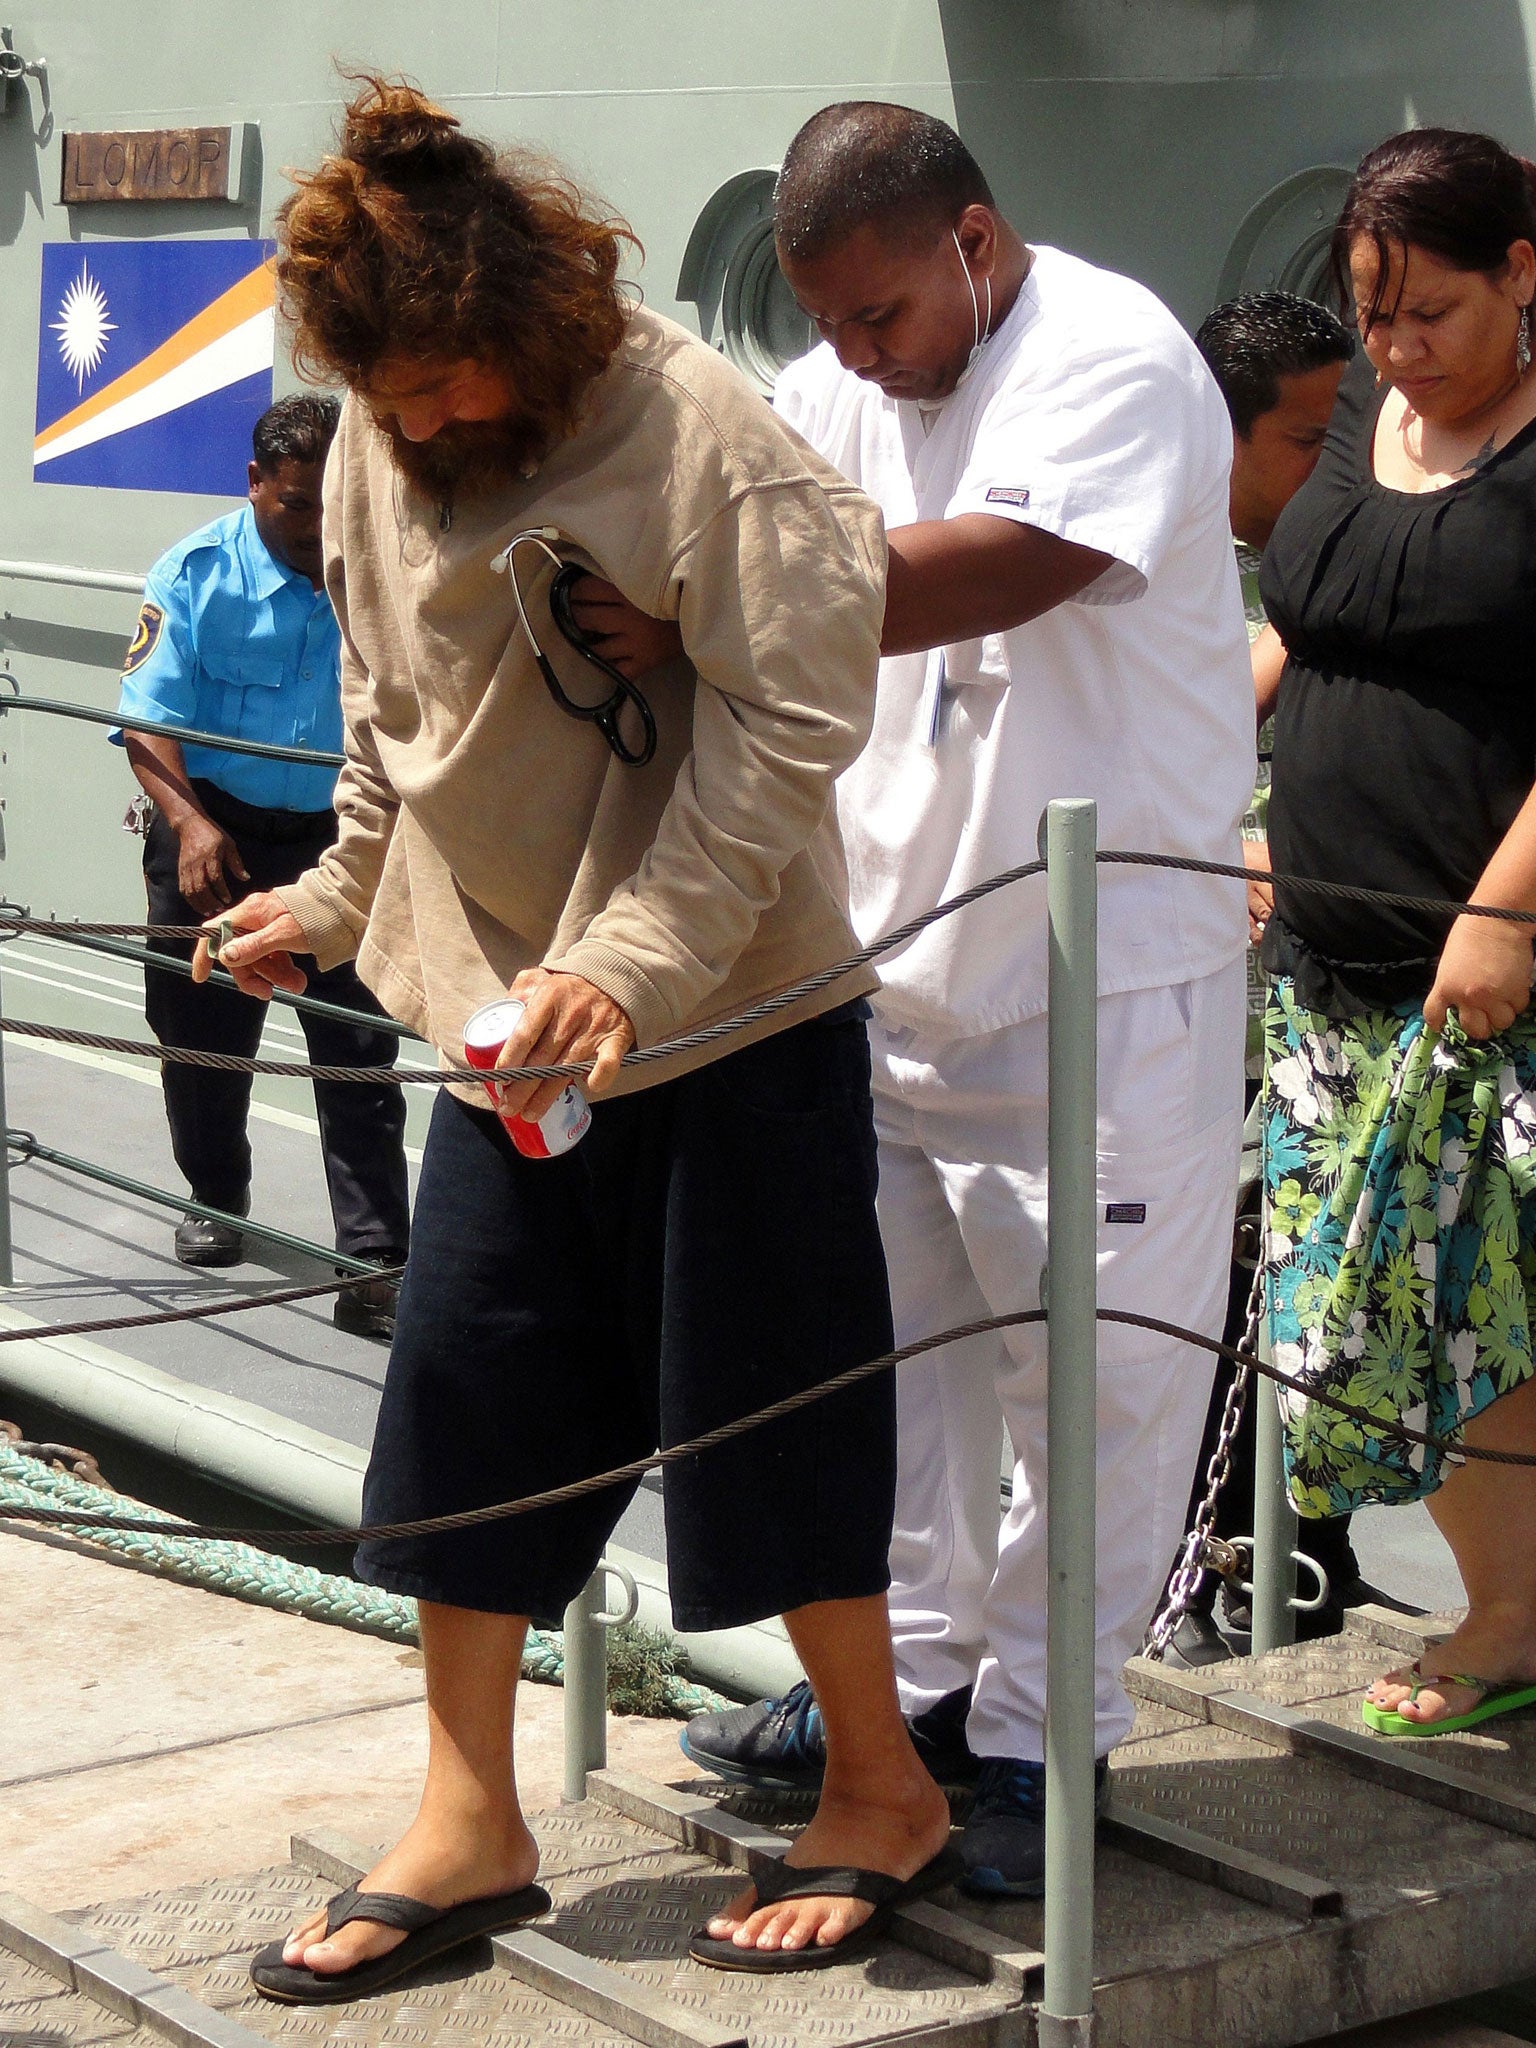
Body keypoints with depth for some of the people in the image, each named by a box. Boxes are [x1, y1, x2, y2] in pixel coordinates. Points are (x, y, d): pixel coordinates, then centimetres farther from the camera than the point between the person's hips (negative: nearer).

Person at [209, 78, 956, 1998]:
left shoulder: (699, 432, -17)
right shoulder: (375, 449, 4)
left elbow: (775, 740, -20)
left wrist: (634, 961, -27)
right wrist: (330, 902, 18)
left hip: (732, 1024, -6)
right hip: (502, 1020, 6)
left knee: (764, 1407, 2)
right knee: (465, 1398, 6)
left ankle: (882, 1790, 21)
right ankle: (470, 1824, 18)